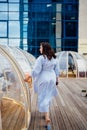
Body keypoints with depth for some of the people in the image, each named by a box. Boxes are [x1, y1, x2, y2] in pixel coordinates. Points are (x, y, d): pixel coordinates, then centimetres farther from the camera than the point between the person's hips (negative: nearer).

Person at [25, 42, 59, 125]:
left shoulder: (41, 58, -17)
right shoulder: (54, 58, 4)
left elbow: (36, 70, -20)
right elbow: (56, 70, 9)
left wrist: (28, 77, -10)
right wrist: (56, 79, 18)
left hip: (43, 79, -6)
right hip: (52, 78, 6)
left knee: (43, 97, 0)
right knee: (48, 96, 20)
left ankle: (47, 117, -7)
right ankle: (47, 112, 35)